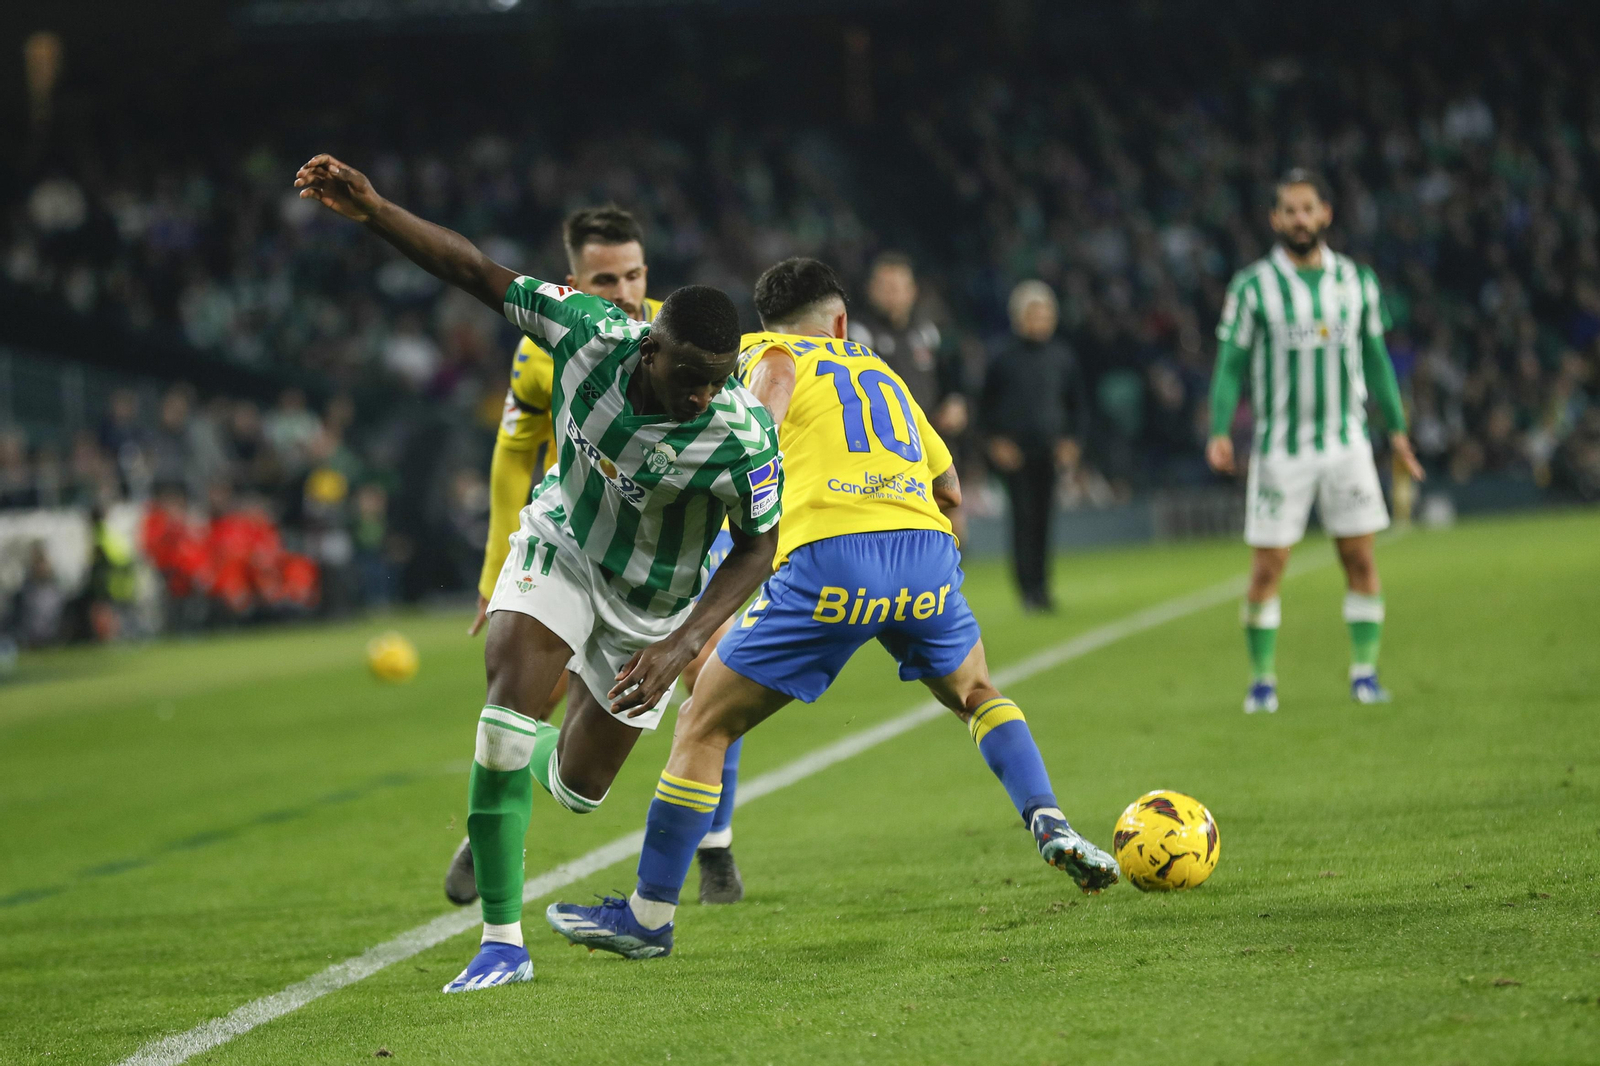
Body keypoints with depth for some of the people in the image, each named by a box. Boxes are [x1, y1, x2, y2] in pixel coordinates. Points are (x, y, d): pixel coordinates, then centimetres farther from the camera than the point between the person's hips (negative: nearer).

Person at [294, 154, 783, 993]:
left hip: (652, 603, -1)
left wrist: (681, 646, -28)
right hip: (563, 540, 1)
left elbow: (756, 548, -18)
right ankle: (502, 941, -15)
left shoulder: (744, 436, -33)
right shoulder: (588, 333, -28)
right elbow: (478, 275, -17)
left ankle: (537, 763, 51)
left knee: (576, 789, 8)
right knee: (511, 695, -24)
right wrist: (371, 211, -24)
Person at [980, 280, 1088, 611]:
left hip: (1050, 450, 2)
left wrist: (1070, 439, 2)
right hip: (1014, 450, -2)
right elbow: (988, 407, 7)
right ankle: (1028, 588, -7)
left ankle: (1041, 588, 8)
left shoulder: (1062, 357, 7)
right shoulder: (1004, 359, 1)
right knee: (1023, 516, -9)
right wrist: (997, 440, -4)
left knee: (1042, 518, 1)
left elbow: (1078, 405, 14)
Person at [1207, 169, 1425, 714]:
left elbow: (1375, 359, 15)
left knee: (1360, 560, 0)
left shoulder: (1357, 281, 6)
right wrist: (1220, 432, -13)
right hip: (1279, 449, -2)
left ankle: (1364, 670, 9)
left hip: (1347, 443, 3)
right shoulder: (1253, 286, -4)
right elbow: (1231, 363, -2)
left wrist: (1396, 428, 14)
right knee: (1267, 568, -3)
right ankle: (1262, 679, 8)